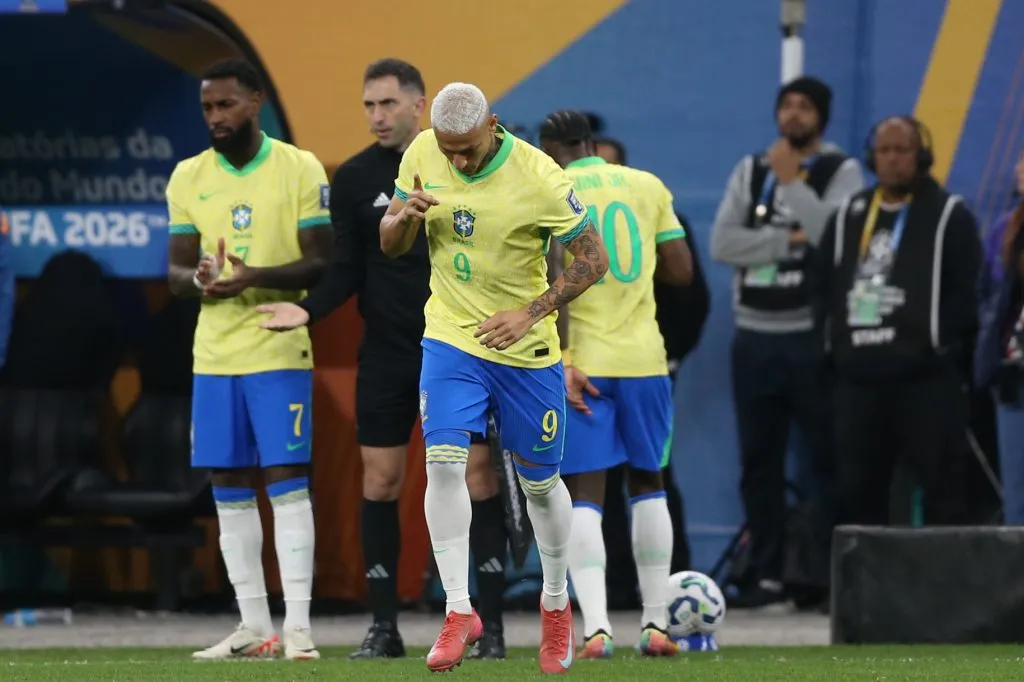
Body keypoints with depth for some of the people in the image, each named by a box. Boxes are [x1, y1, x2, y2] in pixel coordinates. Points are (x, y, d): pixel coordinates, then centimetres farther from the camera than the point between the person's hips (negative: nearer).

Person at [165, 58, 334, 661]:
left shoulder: (300, 169, -3)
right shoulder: (189, 177, 9)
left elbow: (321, 263, -7)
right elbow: (176, 270, 10)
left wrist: (256, 277, -23)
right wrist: (201, 280, -14)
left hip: (280, 349, -5)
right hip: (214, 355, 5)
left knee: (287, 480, -9)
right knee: (230, 489, 6)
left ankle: (298, 626, -9)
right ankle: (254, 628, 12)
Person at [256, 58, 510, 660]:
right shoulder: (355, 177, 3)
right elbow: (348, 270, 3)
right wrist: (309, 310, -14)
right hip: (387, 352, 1)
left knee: (478, 475, -4)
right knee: (380, 482, 0)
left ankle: (493, 626, 1)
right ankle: (385, 627, 8)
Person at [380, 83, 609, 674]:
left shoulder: (539, 178, -21)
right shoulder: (421, 155, -7)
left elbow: (594, 259, -13)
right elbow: (391, 246, 4)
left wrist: (531, 314, -23)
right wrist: (406, 216, -20)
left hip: (525, 349, -2)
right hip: (451, 336, 2)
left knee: (540, 482, 10)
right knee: (444, 463, -15)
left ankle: (556, 606, 31)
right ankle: (459, 612, -8)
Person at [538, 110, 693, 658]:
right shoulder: (647, 186, 7)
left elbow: (553, 279, -13)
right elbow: (681, 272, 7)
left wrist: (562, 360, -14)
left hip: (582, 363, -3)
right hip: (643, 358, 3)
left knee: (584, 496, -1)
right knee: (648, 484, 18)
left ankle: (596, 627, -16)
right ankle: (655, 624, 17)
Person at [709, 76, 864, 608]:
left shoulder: (840, 172, 1)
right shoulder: (750, 171, 13)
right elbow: (721, 244, 1)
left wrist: (791, 180, -11)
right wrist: (787, 240, -9)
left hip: (811, 337, -5)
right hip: (754, 337, 5)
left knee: (827, 459, -6)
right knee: (759, 462, 7)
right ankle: (767, 576, 12)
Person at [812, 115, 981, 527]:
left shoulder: (949, 216, 0)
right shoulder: (849, 216, 16)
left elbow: (967, 293, -6)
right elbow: (823, 287, 18)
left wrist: (940, 345, -12)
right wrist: (833, 339, 6)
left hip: (926, 380, -5)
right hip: (859, 377, 5)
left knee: (941, 491, -7)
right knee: (858, 491, 7)